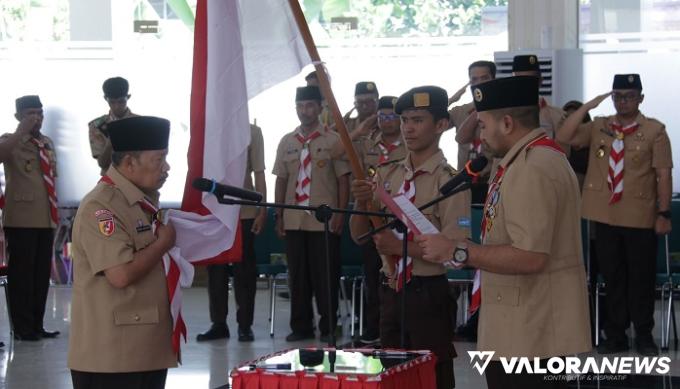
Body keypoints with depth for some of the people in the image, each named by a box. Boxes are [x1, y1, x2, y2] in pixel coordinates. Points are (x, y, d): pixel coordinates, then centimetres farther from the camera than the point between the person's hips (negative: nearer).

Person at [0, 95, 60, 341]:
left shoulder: (48, 144, 16)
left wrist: (55, 213, 18)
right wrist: (21, 131, -29)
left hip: (46, 219, 6)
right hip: (20, 220, -6)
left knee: (42, 274, 10)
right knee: (21, 274, -4)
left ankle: (37, 326, 18)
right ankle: (22, 328, 3)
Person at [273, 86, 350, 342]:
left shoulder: (333, 140, 0)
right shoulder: (287, 142, 11)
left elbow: (343, 179, -1)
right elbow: (281, 180, 13)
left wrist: (340, 214, -7)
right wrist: (278, 215, 9)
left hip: (324, 221, -4)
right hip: (294, 221, 4)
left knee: (326, 276, 0)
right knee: (297, 275, 7)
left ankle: (328, 327, 9)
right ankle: (301, 326, 16)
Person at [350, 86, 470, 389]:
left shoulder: (450, 181, -11)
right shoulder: (387, 175, 7)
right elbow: (359, 235, 9)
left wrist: (401, 246, -22)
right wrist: (361, 203, -10)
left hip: (427, 294, -6)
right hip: (390, 291, 6)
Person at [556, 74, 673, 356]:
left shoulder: (655, 130, -4)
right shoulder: (598, 127, 7)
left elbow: (663, 174, -5)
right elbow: (564, 137, -4)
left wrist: (664, 213, -9)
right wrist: (587, 107, -10)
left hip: (640, 218, -3)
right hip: (605, 216, 3)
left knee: (641, 277, 4)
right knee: (611, 276, 9)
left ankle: (644, 335, 16)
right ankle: (616, 335, 18)